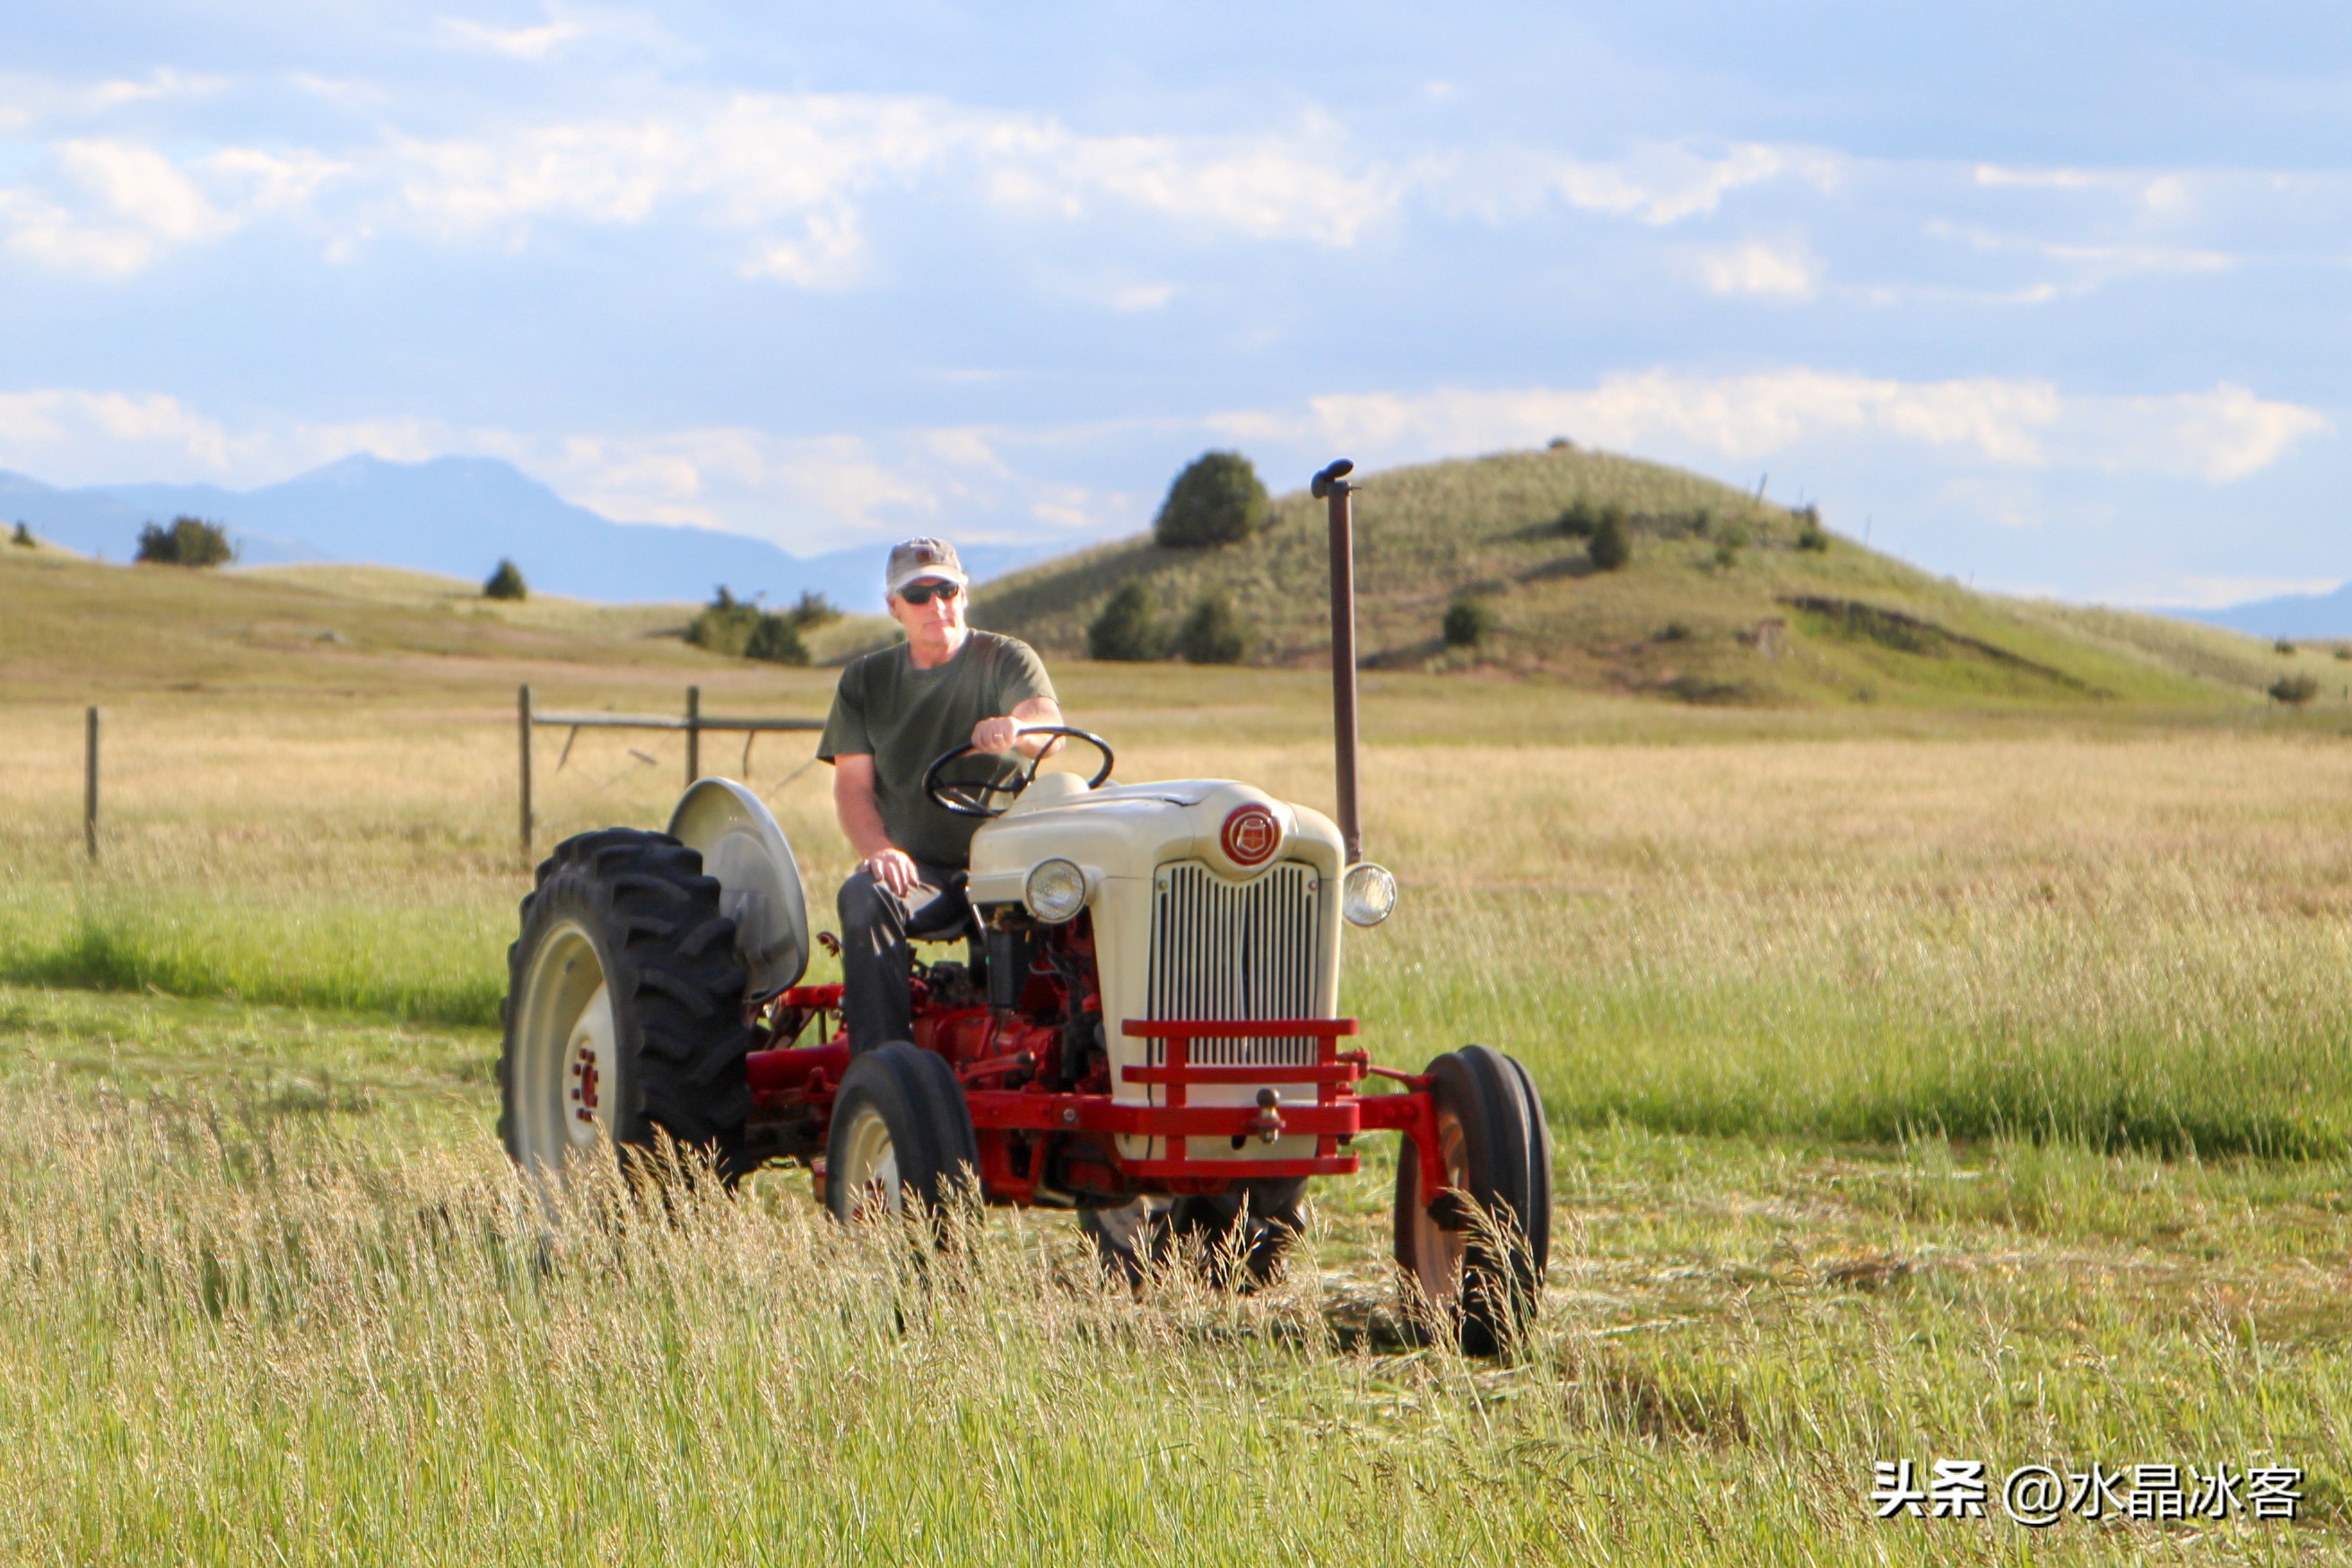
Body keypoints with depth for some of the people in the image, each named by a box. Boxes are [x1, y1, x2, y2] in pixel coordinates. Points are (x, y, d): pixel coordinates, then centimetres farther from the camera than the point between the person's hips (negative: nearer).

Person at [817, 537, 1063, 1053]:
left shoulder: (1007, 659, 6)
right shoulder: (866, 680, 13)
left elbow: (1048, 723, -15)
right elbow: (852, 786, 5)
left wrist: (1013, 729, -41)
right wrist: (879, 851, -17)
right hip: (918, 870, 2)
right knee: (864, 898, -32)